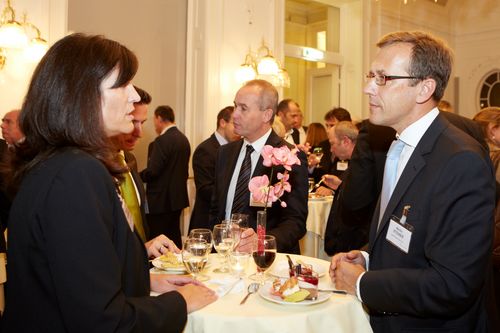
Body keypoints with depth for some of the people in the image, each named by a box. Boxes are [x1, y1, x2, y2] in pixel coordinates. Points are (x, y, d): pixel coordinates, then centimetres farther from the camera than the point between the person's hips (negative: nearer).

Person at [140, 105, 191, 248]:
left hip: (160, 200, -9)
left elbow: (152, 171, -21)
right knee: (174, 236, 17)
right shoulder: (184, 139, 9)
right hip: (178, 198, 9)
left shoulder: (162, 141, -17)